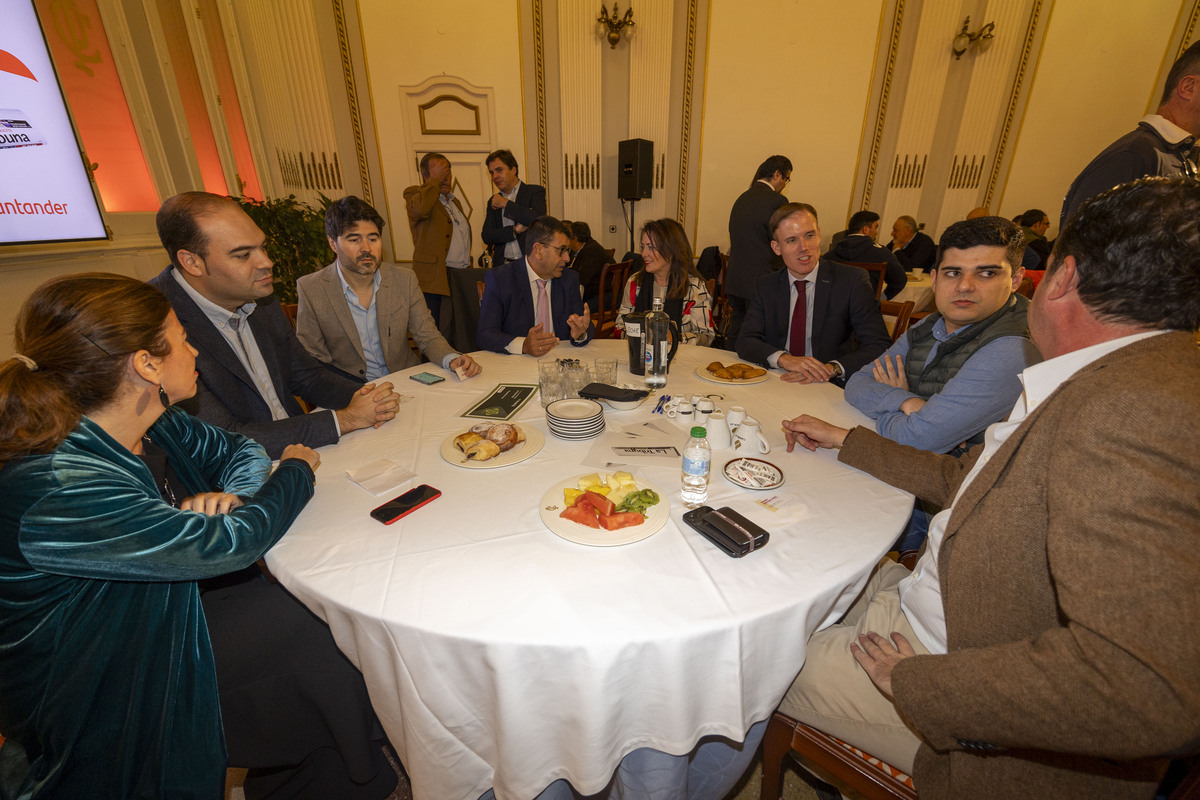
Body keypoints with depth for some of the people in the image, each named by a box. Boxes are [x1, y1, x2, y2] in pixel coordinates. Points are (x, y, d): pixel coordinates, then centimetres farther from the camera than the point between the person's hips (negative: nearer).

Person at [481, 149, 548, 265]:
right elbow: (487, 237, 7)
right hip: (502, 265, 3)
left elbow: (538, 220, -14)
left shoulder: (535, 191, 5)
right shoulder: (493, 201, 18)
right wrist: (515, 230, -9)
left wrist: (506, 204, -6)